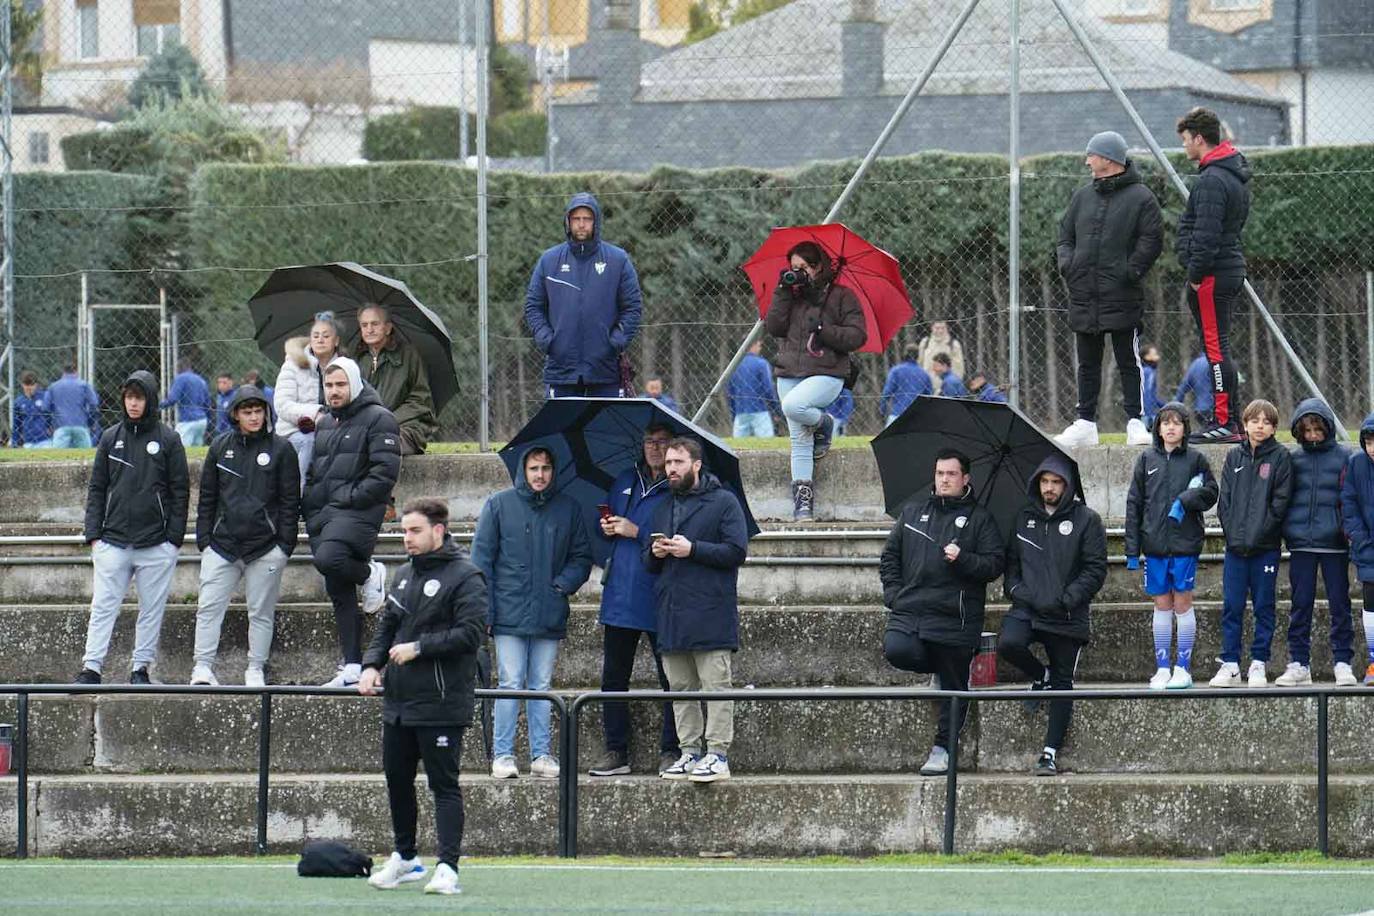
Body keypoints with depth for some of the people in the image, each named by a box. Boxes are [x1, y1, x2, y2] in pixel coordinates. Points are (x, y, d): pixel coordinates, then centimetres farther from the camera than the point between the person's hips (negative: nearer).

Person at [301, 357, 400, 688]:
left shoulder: (377, 419, -3)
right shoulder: (324, 424, 22)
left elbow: (385, 473, -12)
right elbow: (313, 471, 29)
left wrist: (352, 497, -16)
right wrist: (308, 505, 13)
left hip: (356, 512, -8)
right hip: (321, 515, 8)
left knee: (328, 559, -33)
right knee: (339, 593, 5)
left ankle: (370, 574, -2)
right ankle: (352, 666, 7)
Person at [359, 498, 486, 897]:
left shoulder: (464, 576, -10)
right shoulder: (404, 576, 15)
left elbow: (471, 633, -18)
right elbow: (387, 625, 21)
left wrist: (418, 647, -17)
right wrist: (372, 665, 4)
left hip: (441, 704, -8)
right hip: (398, 700, 8)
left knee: (444, 785, -6)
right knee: (397, 780, 15)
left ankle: (448, 867, -7)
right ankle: (405, 858, 30)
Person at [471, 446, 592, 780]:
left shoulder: (568, 509, 9)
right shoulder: (499, 506, 3)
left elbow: (581, 557, 14)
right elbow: (482, 558, 3)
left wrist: (564, 584, -6)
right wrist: (484, 611, -4)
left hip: (549, 615, 2)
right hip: (510, 613, -2)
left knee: (542, 686, 6)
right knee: (510, 685, -5)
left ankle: (542, 754, 10)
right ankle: (502, 755, -1)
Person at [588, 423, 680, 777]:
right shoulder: (626, 481, 13)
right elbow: (606, 520, 26)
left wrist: (637, 532, -16)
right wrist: (607, 529, 3)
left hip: (660, 600, -6)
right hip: (620, 597, 6)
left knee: (671, 680, 1)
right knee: (613, 677, 8)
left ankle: (671, 751, 7)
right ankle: (616, 751, 14)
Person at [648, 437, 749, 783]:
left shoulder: (723, 502, -1)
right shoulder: (662, 509, 20)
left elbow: (737, 551, -10)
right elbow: (649, 563, 24)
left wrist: (692, 549, -15)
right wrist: (655, 554, 0)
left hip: (711, 611, -7)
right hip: (671, 613, 7)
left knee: (715, 685, -6)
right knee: (681, 688, 8)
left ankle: (717, 754, -7)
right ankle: (690, 752, 13)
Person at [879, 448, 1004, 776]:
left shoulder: (979, 518, 6)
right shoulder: (913, 512, 16)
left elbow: (995, 564, -1)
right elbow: (890, 556, 19)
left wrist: (962, 560, -17)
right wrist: (893, 593, 5)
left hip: (955, 619, -2)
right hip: (909, 611, 2)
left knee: (953, 687, -1)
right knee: (896, 650, -25)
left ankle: (942, 749, 8)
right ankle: (938, 665, 7)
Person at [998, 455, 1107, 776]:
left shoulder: (1086, 520, 0)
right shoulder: (1024, 520, 12)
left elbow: (1096, 569, -3)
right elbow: (1010, 561, 18)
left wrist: (1066, 599, -13)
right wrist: (1016, 590, -2)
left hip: (1067, 616, -2)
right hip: (1027, 608, 2)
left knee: (1063, 684, 1)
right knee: (1008, 644, -27)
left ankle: (1051, 751, 6)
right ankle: (1040, 676, 6)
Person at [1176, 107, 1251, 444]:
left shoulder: (1212, 180, -16)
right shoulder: (1235, 175, 16)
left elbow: (1206, 235, -22)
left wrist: (1195, 273, -16)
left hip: (1212, 275, -10)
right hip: (1233, 269, 10)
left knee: (1216, 349, -8)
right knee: (1221, 349, 14)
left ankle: (1224, 423, -9)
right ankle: (1231, 421, 16)